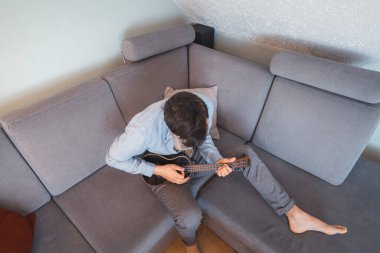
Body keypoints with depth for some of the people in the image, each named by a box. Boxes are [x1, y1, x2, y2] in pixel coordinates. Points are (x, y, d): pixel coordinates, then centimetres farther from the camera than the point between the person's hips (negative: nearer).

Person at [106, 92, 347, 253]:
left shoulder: (204, 105, -24)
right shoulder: (143, 129, -36)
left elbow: (205, 140, -4)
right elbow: (113, 158, -18)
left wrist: (216, 160, -25)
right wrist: (158, 170, -25)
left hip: (194, 161, 4)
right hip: (164, 173, -3)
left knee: (246, 153, -14)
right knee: (191, 216, -30)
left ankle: (295, 215, -3)